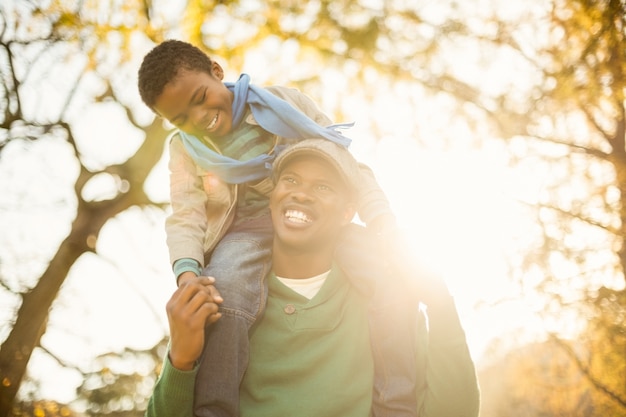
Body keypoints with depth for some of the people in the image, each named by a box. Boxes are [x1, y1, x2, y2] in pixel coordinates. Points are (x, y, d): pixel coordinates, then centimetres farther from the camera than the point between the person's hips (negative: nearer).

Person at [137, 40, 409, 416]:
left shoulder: (284, 103, 4)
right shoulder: (185, 148, 10)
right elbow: (186, 217, -3)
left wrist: (384, 228, -14)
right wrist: (186, 271, -26)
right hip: (244, 230, 0)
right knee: (223, 290, -36)